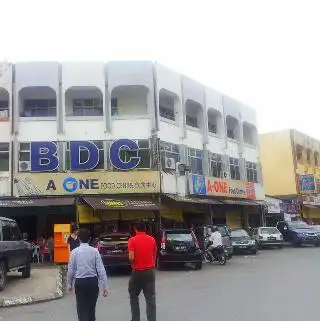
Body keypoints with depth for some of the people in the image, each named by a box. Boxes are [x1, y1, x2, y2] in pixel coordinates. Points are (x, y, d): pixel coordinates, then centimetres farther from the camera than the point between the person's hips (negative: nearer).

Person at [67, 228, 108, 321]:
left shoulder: (75, 251, -3)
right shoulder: (94, 251, -3)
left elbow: (71, 270, 1)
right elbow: (101, 269, -6)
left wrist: (69, 284, 17)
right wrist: (105, 286, -3)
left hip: (80, 282, -1)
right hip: (93, 281, 1)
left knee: (82, 309, 4)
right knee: (91, 307, 18)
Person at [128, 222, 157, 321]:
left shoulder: (132, 240, -10)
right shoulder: (152, 240, 3)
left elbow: (131, 257, -17)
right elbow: (154, 255, 10)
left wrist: (133, 264, 4)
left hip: (137, 272, -3)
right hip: (150, 271, 3)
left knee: (133, 296, 16)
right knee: (150, 298, 5)